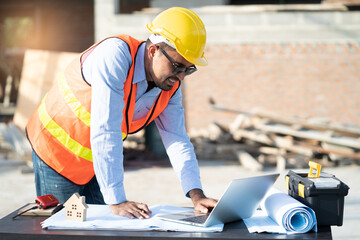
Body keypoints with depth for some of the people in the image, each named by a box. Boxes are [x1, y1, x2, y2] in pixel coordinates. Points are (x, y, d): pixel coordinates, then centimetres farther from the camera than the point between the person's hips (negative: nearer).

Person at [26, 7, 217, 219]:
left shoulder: (170, 86, -10)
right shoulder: (115, 56, -33)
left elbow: (177, 140, -8)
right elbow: (105, 132, -38)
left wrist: (197, 195, -22)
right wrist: (117, 201, -39)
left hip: (104, 159, 6)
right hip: (57, 148, -6)